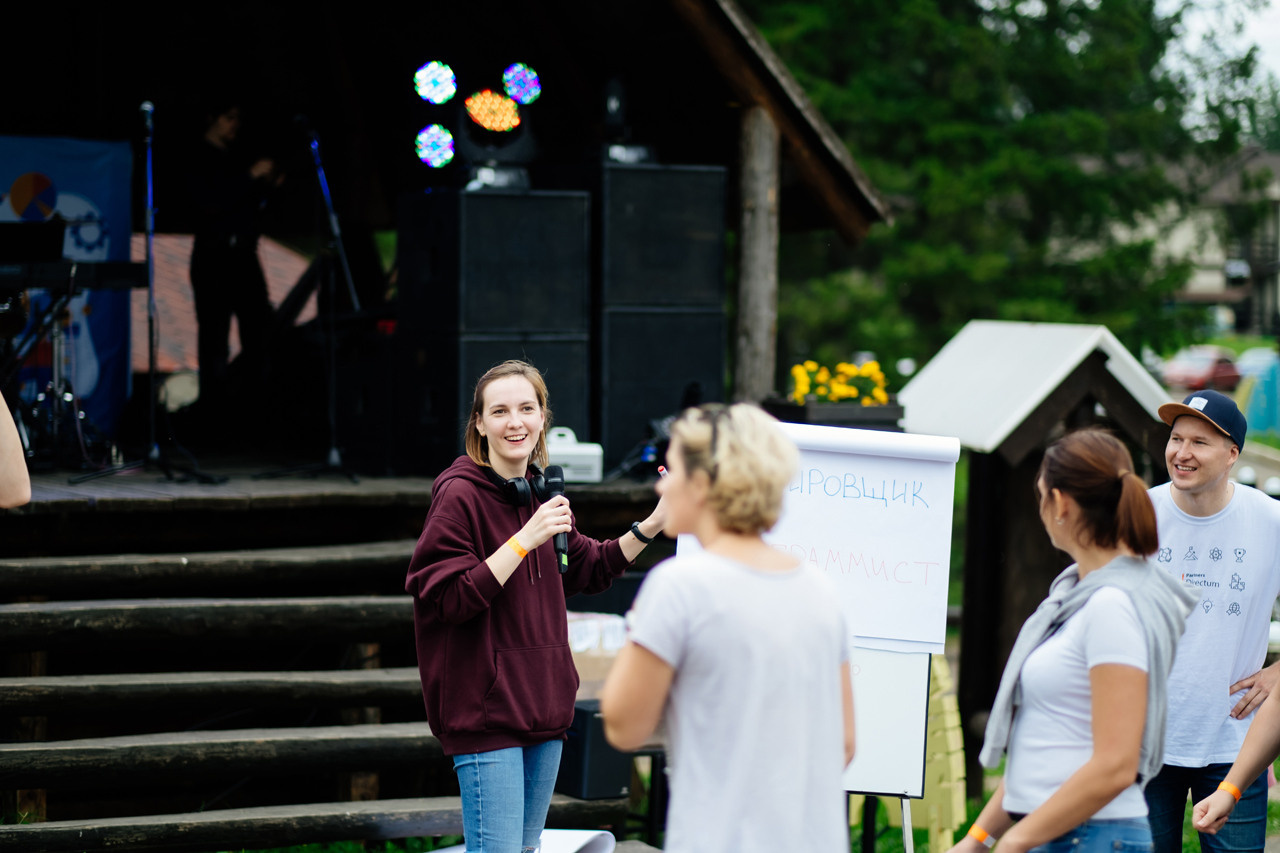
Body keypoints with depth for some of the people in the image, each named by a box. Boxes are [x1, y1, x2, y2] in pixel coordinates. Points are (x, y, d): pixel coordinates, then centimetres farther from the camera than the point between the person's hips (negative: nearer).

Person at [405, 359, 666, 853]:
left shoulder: (543, 492, 12)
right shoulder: (459, 494, -12)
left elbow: (586, 571, 24)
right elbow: (447, 598, -19)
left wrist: (649, 527, 12)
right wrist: (526, 539, -24)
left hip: (543, 704, 8)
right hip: (485, 712, -8)